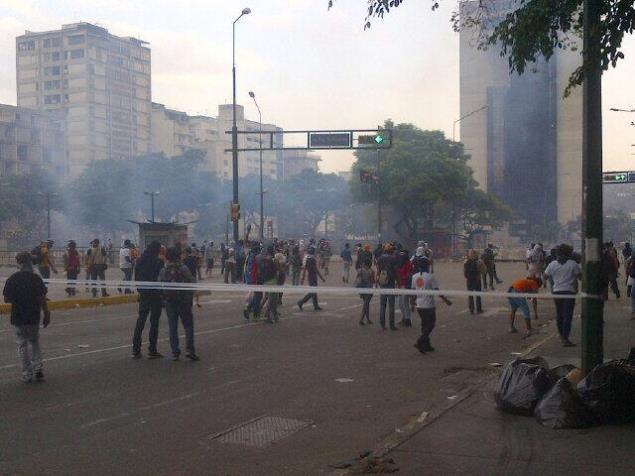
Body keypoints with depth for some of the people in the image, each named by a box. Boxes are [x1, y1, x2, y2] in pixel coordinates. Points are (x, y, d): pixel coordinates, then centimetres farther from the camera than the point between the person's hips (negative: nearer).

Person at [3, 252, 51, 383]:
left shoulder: (12, 279, -5)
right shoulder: (36, 278, -9)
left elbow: (6, 299, -1)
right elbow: (42, 298, -10)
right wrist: (46, 314, -1)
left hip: (17, 318, 0)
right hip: (34, 317, 0)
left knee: (22, 344, 10)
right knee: (34, 342, 20)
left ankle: (27, 374, 12)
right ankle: (37, 368, 8)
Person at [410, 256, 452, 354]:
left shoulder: (415, 276, 4)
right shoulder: (430, 276, -13)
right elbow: (437, 291, -12)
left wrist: (413, 302, 22)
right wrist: (446, 300, -3)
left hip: (419, 305, 6)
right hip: (428, 305, -6)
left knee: (424, 325, 16)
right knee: (430, 325, 4)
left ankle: (426, 345, 20)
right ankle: (419, 342, -10)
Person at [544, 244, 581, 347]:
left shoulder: (552, 264, 2)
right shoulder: (573, 264, -7)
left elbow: (545, 276, 6)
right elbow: (580, 276, -2)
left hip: (556, 291, 4)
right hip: (569, 291, -4)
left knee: (559, 314, 18)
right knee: (568, 315, -5)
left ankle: (561, 336, 30)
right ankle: (565, 339, -11)